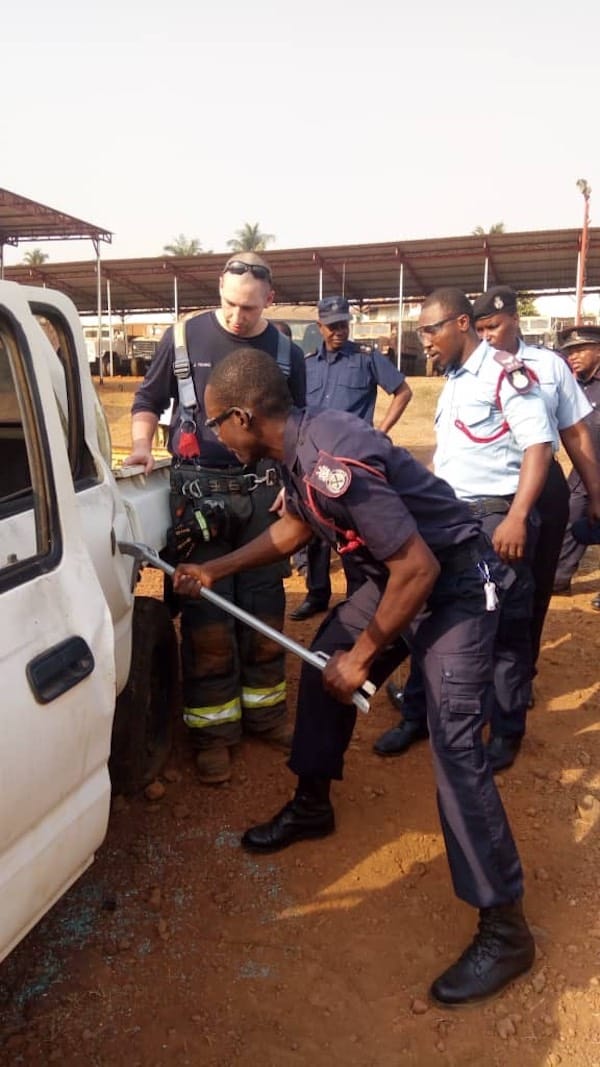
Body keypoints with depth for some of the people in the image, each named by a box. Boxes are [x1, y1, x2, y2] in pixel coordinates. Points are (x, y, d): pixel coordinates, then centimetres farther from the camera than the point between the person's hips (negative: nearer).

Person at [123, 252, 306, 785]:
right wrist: (142, 445, -8)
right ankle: (213, 729, 11)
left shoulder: (287, 353, 5)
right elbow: (148, 399, 9)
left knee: (264, 607, 9)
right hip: (198, 490, -2)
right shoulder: (183, 337, 0)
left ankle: (264, 711, 26)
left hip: (262, 492, 2)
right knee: (206, 612, -1)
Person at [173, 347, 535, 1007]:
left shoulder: (332, 464, -32)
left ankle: (504, 929, 2)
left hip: (455, 584, -10)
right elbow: (295, 526, 17)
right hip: (400, 573, 10)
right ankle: (311, 806, 36)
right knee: (323, 662, 15)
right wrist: (215, 570, 19)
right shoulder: (299, 446, -2)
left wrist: (363, 656, -17)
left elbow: (419, 570, -29)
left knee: (453, 744, -13)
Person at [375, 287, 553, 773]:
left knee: (505, 630, 4)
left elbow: (538, 447, -17)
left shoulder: (506, 373, -10)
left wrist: (516, 518, -25)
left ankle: (506, 732, 21)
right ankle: (418, 716, 28)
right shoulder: (453, 381, 15)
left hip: (496, 517, -8)